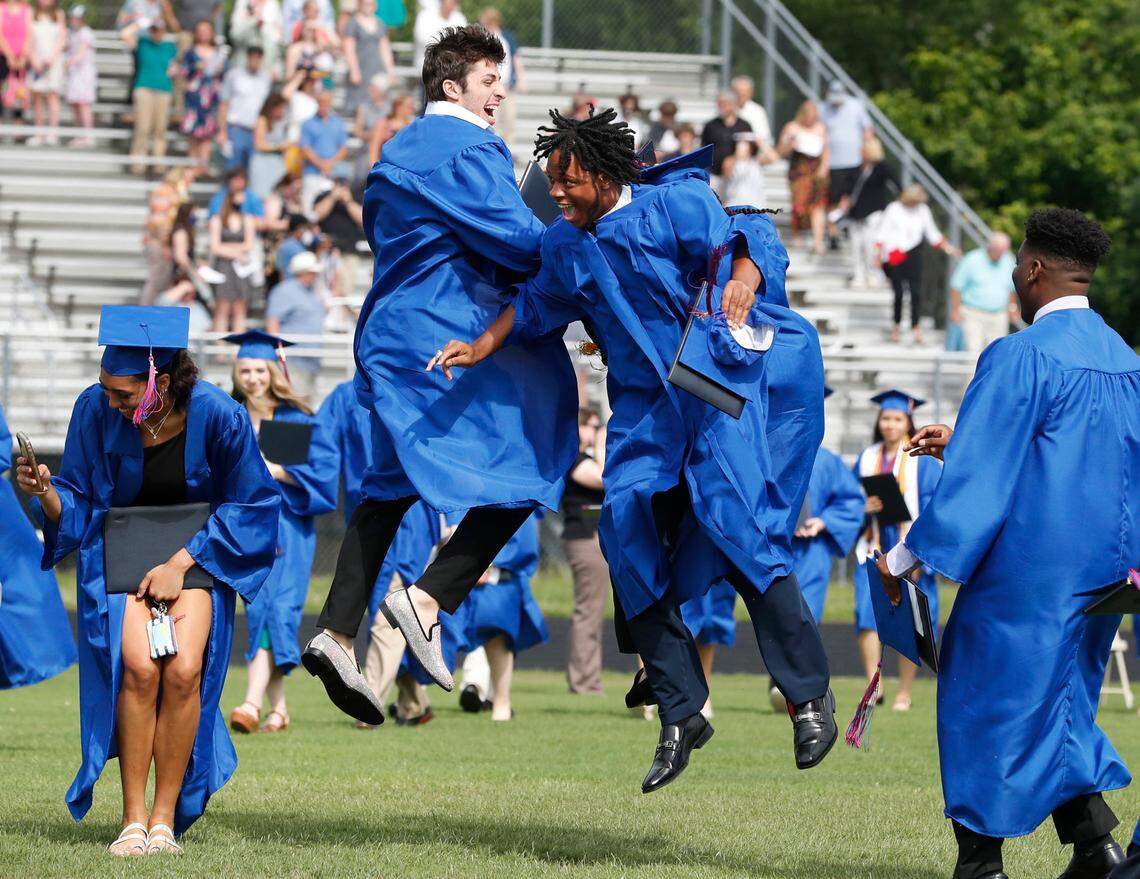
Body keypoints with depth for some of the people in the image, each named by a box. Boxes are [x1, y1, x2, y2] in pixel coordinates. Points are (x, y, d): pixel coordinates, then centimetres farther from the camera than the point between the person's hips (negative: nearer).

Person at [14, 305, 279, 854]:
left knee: (183, 670, -23)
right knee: (138, 666, -23)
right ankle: (133, 818, -14)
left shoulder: (217, 416, -16)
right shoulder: (97, 411, -12)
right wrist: (46, 491, -24)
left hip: (197, 554, -1)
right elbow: (77, 505, -1)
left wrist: (180, 564, -13)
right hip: (118, 555, 1)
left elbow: (250, 506, -4)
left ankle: (165, 817, -11)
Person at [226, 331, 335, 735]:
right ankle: (278, 708, 12)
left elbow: (319, 474, -5)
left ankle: (253, 704, -27)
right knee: (260, 613, 4)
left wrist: (275, 470, -18)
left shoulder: (297, 419, 0)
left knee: (272, 611, -15)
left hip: (284, 526, -4)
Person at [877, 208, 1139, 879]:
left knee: (986, 696, 4)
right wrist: (962, 444, 29)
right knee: (1061, 697, 19)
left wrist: (908, 556, -8)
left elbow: (977, 475, -16)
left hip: (1028, 566, -7)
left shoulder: (1019, 357, -14)